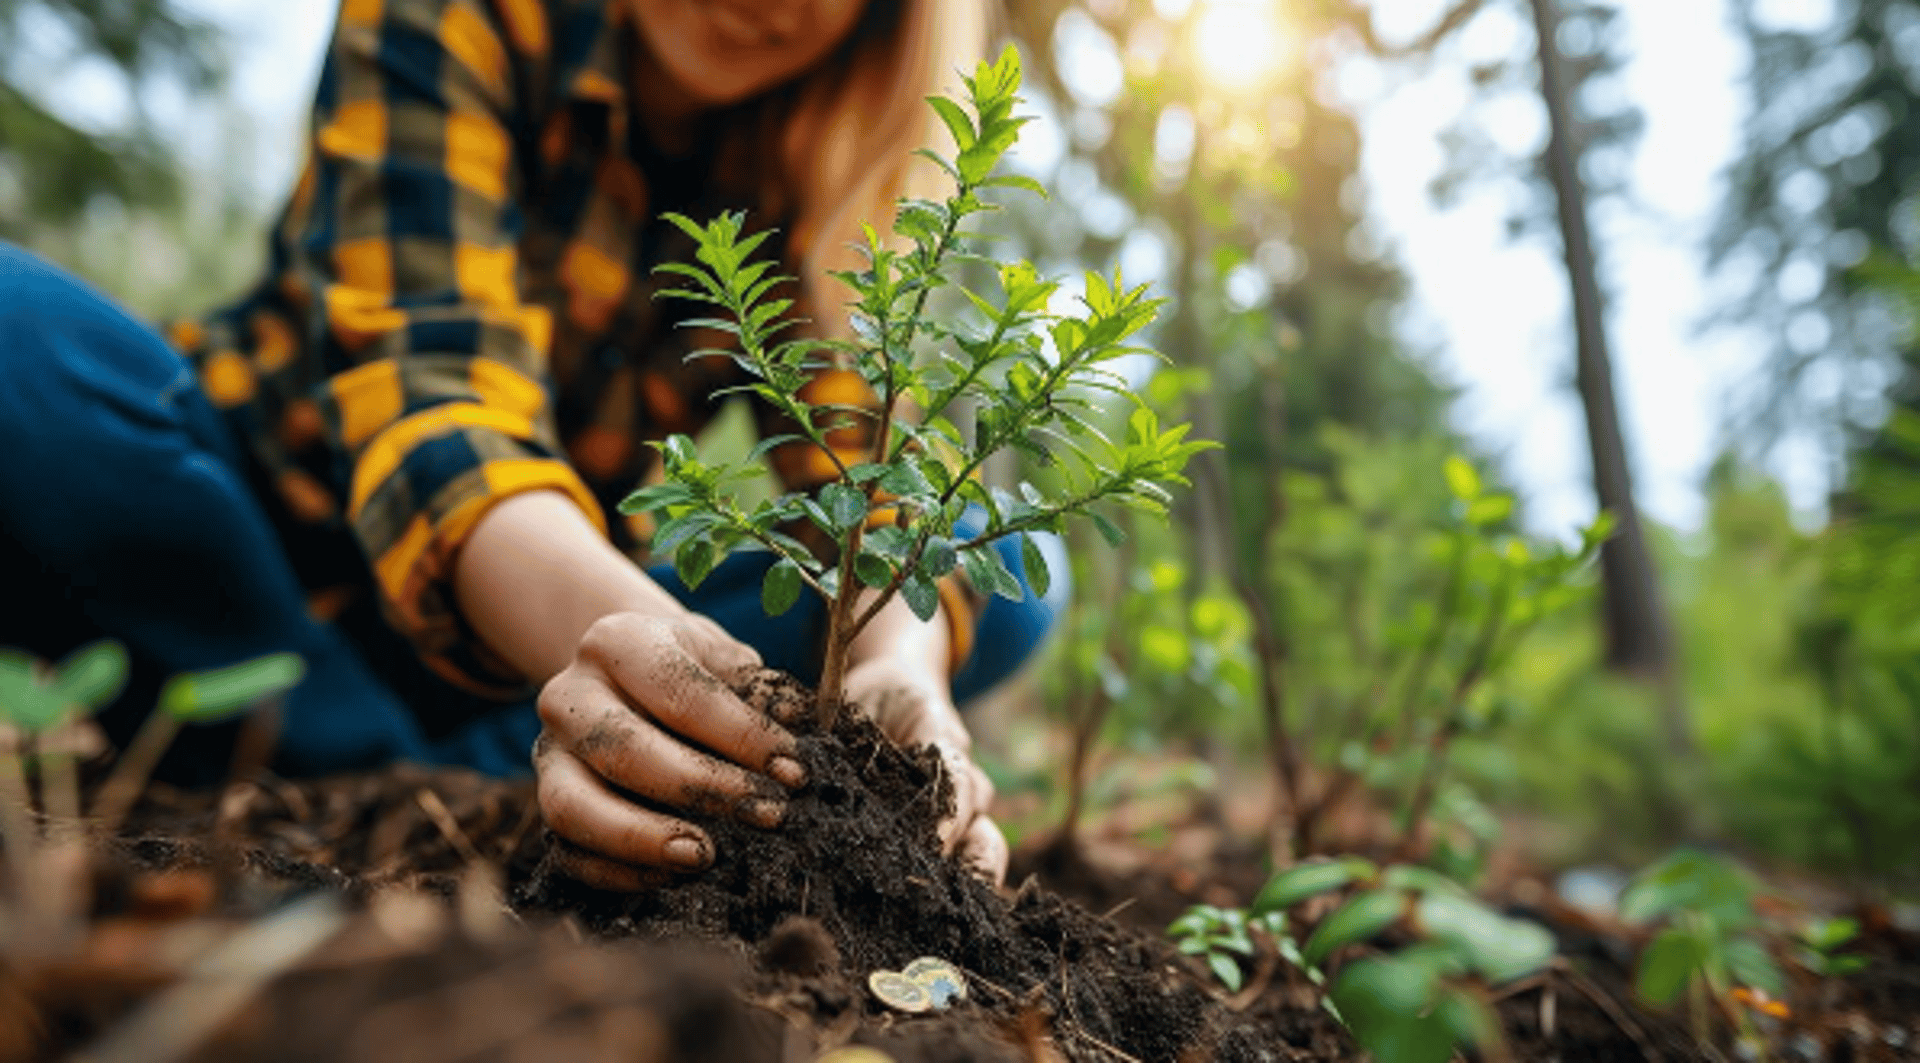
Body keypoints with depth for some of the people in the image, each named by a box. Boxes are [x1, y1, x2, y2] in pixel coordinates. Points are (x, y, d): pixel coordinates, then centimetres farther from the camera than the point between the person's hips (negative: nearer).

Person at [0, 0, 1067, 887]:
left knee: (1009, 576, -12)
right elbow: (425, 365, -28)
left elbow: (860, 460, -15)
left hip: (544, 625, 3)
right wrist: (608, 620, -48)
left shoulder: (815, 184, -2)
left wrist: (904, 667, -37)